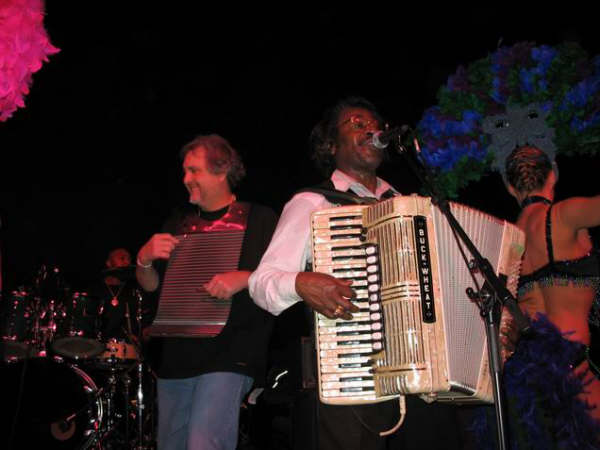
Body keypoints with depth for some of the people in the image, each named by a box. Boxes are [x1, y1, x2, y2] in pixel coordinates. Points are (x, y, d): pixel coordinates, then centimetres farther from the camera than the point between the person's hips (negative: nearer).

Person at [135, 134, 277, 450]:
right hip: (175, 355, 6)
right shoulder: (179, 223, 14)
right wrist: (144, 259, -6)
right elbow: (150, 285, 14)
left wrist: (245, 278, -23)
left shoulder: (259, 220, -1)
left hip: (229, 356, -5)